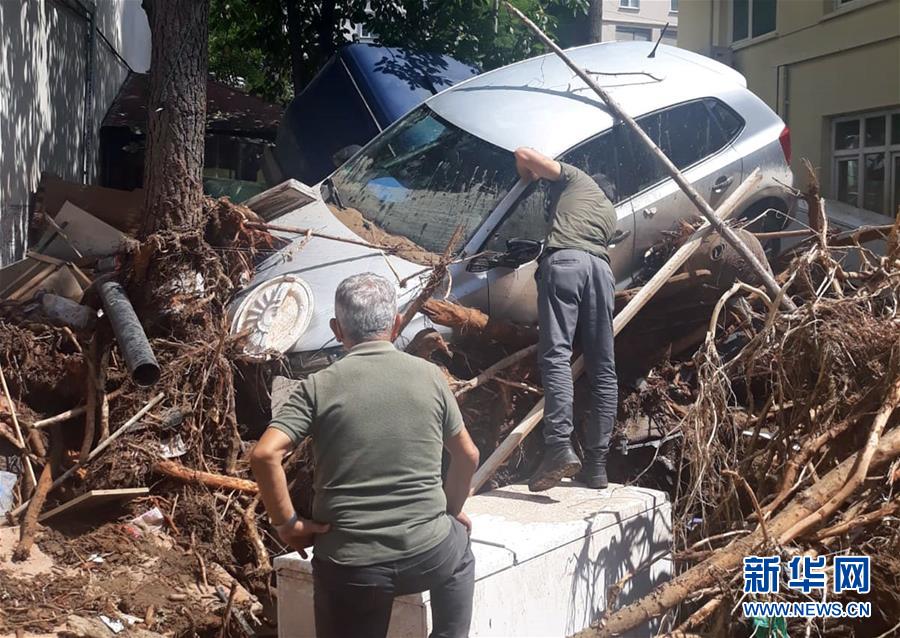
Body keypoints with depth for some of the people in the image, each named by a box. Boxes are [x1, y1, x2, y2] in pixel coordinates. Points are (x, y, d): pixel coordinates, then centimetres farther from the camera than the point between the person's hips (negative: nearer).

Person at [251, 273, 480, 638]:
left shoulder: (319, 386, -4)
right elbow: (468, 456, 12)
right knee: (458, 549, 35)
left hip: (350, 566, -1)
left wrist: (287, 523, -3)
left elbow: (264, 455, -15)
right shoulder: (430, 376, 2)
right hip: (428, 553, 1)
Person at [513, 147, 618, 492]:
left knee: (556, 355, -15)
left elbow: (524, 155, 15)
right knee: (603, 369, 5)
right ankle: (597, 464, 2)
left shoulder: (574, 177, 23)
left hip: (564, 260, -5)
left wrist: (529, 178, 38)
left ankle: (560, 449, -31)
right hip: (601, 267, 5)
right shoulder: (610, 212, 38)